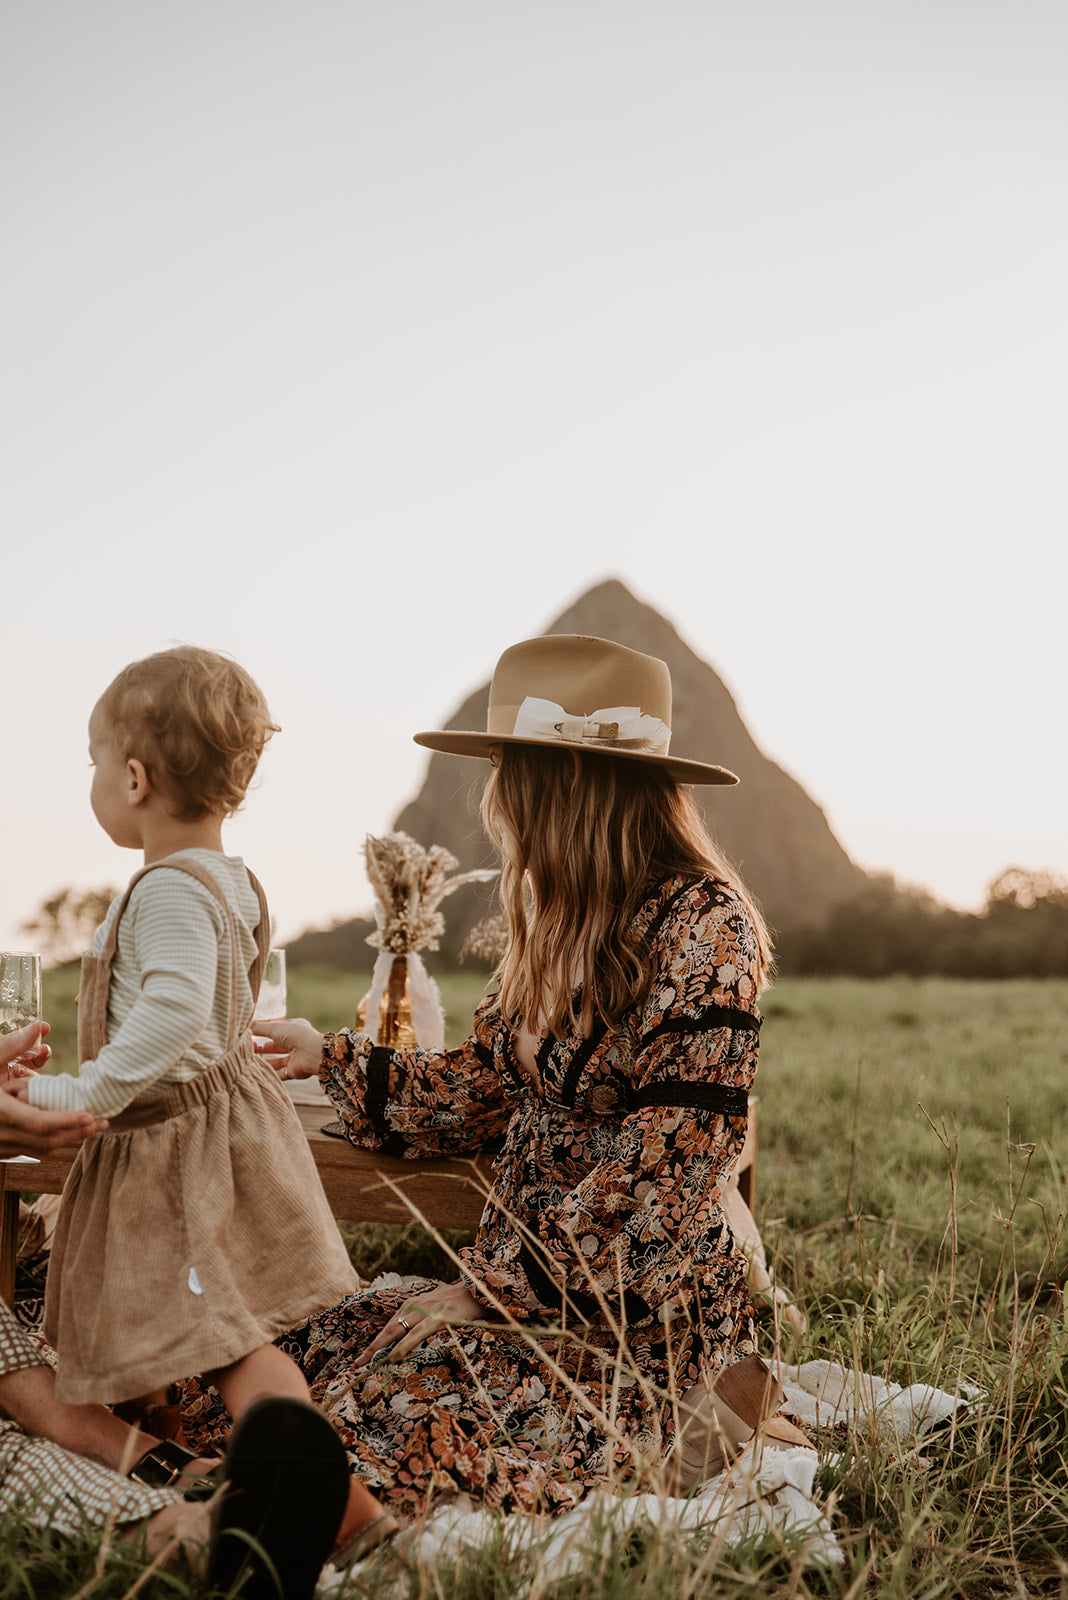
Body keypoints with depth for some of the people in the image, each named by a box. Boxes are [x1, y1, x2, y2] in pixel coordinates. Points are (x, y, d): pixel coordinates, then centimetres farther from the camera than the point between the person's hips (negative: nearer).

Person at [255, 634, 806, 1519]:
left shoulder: (700, 924, -16)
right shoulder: (563, 932, 12)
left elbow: (666, 1165, -21)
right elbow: (479, 1092, 19)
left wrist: (494, 1284, -18)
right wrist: (328, 1056, 26)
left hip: (650, 1312, -9)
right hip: (536, 1289, 9)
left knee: (399, 1410, -24)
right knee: (310, 1345, -7)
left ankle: (699, 1416, -4)